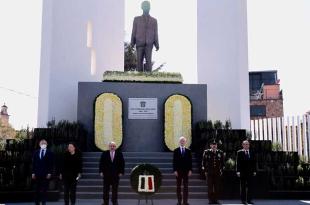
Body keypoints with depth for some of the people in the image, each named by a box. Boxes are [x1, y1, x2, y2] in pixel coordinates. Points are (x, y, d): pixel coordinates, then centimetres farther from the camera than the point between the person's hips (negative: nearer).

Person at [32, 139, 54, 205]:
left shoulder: (49, 153, 3)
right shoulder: (36, 153, 11)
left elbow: (51, 164, 0)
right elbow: (33, 163, 9)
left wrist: (49, 173, -8)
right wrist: (33, 173, 2)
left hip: (46, 174, -2)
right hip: (37, 174, 2)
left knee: (44, 190, 1)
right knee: (37, 190, 3)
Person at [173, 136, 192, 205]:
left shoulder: (188, 151, 7)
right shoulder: (176, 151, 2)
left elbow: (190, 161, 5)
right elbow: (174, 161, -1)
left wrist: (190, 170, -3)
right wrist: (175, 170, -9)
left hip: (186, 171, 1)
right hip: (178, 171, -1)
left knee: (186, 186, 1)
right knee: (178, 186, 3)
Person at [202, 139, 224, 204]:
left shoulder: (220, 152, 5)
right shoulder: (206, 152, -1)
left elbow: (222, 162, 11)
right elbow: (203, 162, 2)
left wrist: (221, 170, 5)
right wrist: (205, 170, -1)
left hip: (217, 172, 2)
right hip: (209, 172, -2)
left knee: (217, 187, 4)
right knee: (210, 186, 1)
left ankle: (216, 199, 13)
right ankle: (210, 199, 8)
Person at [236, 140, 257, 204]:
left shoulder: (252, 153, 10)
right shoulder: (239, 152, 1)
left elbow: (254, 162, 10)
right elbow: (238, 162, -3)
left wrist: (254, 171, 4)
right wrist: (238, 171, -9)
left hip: (250, 172, 3)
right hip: (242, 172, -3)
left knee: (250, 186, 2)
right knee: (243, 186, 3)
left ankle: (249, 200, 7)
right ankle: (243, 200, 8)